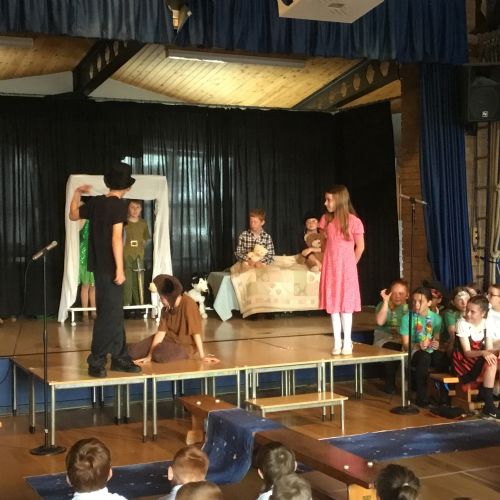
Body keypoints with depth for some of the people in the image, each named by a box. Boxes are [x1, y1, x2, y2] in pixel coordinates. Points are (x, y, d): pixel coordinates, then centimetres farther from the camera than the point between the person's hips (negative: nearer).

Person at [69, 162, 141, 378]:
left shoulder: (95, 202, 8)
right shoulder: (119, 204, -13)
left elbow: (73, 215, 25)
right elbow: (116, 238, -20)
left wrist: (77, 193, 33)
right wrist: (120, 268, -19)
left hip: (99, 266, 8)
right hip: (110, 267, -8)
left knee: (115, 313, 13)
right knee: (109, 314, -4)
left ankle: (120, 358, 19)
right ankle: (96, 362, -2)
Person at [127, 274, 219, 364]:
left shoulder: (188, 304, -24)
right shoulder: (166, 308, -3)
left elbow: (196, 333, -23)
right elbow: (161, 332, -7)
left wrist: (202, 356, -21)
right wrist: (149, 356, -14)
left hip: (186, 345, -5)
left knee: (160, 354, -32)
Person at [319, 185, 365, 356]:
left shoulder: (353, 221, -10)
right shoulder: (326, 219, 3)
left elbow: (360, 247, -2)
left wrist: (351, 264, 4)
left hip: (346, 268, -4)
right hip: (330, 268, 4)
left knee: (346, 303, 1)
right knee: (333, 304, 5)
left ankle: (347, 342, 10)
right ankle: (337, 342, 12)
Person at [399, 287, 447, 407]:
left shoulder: (436, 318, 0)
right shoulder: (407, 318, -9)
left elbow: (436, 339, 7)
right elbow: (406, 345, -9)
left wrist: (436, 344, -18)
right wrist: (418, 346, -30)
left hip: (431, 351, 3)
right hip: (414, 352, -3)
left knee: (441, 357, -32)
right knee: (424, 356, -37)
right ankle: (421, 397, -27)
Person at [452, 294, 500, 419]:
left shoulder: (487, 323, 0)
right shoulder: (463, 323, -14)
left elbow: (489, 349, -4)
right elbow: (467, 352, -18)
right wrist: (483, 353, -38)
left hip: (479, 360, 5)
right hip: (463, 361, -5)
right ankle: (489, 407, -28)